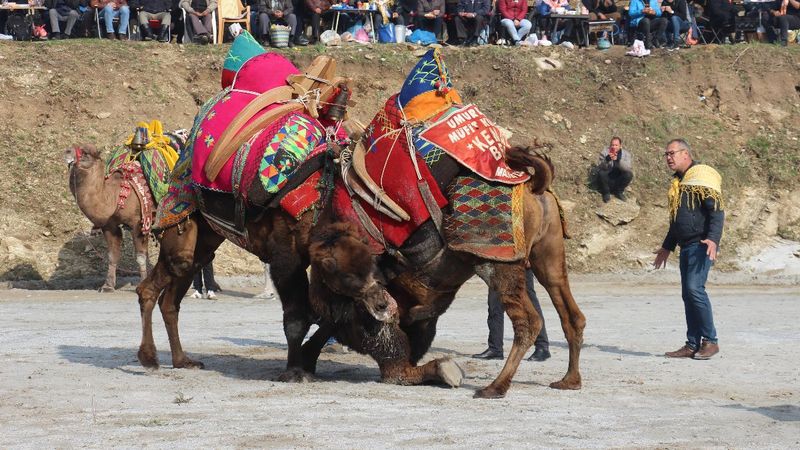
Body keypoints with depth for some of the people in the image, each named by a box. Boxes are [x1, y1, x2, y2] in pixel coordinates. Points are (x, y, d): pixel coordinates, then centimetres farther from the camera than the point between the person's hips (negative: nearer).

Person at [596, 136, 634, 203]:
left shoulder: (626, 154, -7)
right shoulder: (605, 152, -8)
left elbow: (628, 168, -23)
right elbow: (600, 167, -19)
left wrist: (618, 160, -39)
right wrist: (607, 159, -38)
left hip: (619, 181, 1)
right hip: (608, 179, -1)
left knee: (629, 174, -27)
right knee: (601, 173, -31)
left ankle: (619, 192, -1)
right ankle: (606, 193, -5)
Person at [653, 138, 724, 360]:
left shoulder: (702, 176, -8)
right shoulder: (678, 182, 20)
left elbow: (717, 211, -16)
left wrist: (713, 239, -29)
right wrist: (667, 247, 34)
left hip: (701, 245, -9)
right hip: (686, 246, 9)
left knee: (694, 288, -18)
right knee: (688, 294, 6)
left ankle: (710, 341, -11)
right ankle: (692, 345, 8)